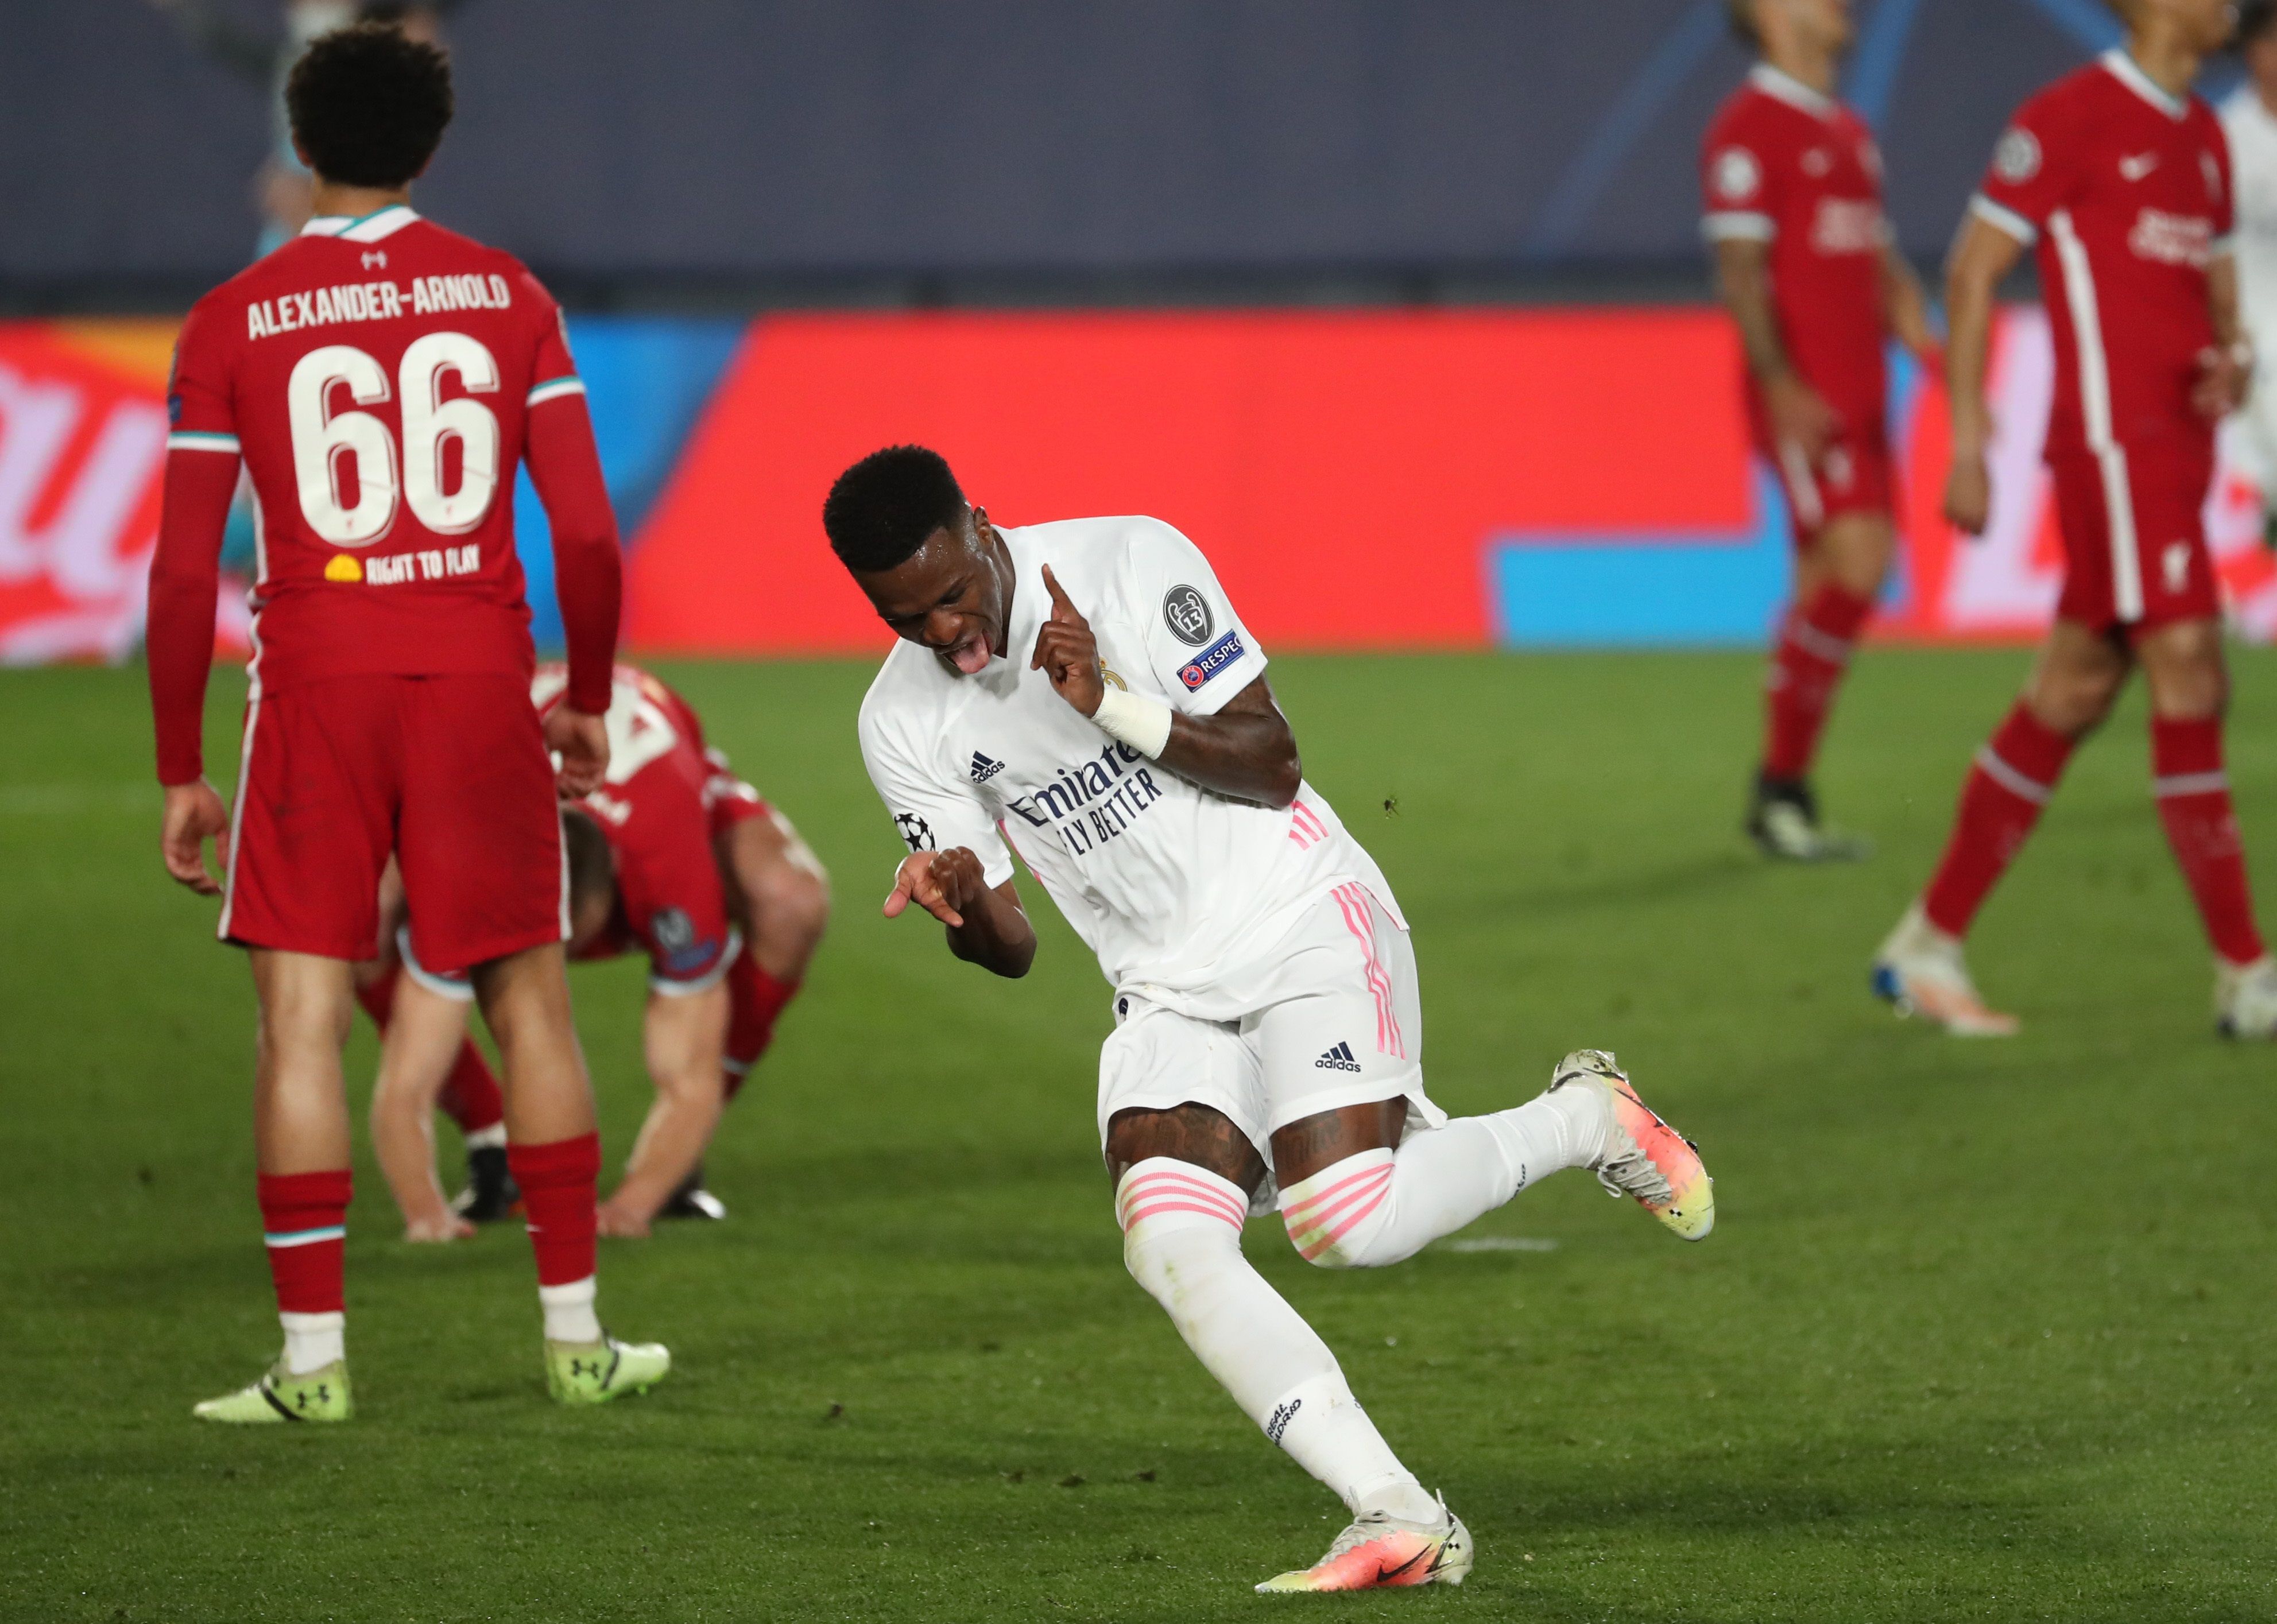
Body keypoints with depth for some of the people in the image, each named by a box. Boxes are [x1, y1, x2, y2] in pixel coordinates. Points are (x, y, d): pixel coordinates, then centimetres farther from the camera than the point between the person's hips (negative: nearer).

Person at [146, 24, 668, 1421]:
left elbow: (186, 569, 0)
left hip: (315, 688, -1)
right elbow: (587, 532, 1)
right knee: (531, 999, 10)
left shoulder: (233, 324, 2)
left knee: (303, 1013, 1)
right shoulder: (507, 297, 5)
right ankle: (576, 1334, 13)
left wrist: (182, 771, 7)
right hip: (480, 678, 1)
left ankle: (313, 1356, -3)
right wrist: (589, 702, 15)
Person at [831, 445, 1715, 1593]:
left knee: (1345, 1223, -24)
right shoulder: (903, 726, -1)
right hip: (1168, 994, 4)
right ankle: (1400, 1521, -22)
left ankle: (1589, 1121, 5)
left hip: (1302, 924, -4)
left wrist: (1115, 705, -23)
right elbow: (1009, 951, 3)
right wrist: (961, 902, -21)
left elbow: (1273, 762, -9)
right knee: (1168, 1246, -21)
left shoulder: (1128, 563, -12)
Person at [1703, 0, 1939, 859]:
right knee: (1855, 564, -18)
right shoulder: (1748, 128, -8)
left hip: (1860, 398, 9)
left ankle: (1784, 798, 13)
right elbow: (1739, 271, -14)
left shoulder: (1851, 134, 19)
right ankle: (1781, 782, -9)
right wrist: (1782, 385, -22)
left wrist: (1932, 352, 9)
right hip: (1802, 398, -9)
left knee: (1829, 590, 7)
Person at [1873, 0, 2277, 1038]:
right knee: (2190, 683, -11)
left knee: (2069, 699, 10)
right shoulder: (2071, 116, -8)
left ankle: (1926, 948, 17)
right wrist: (1968, 443, -11)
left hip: (2176, 447, 9)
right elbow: (1973, 270, -7)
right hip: (2111, 439, -9)